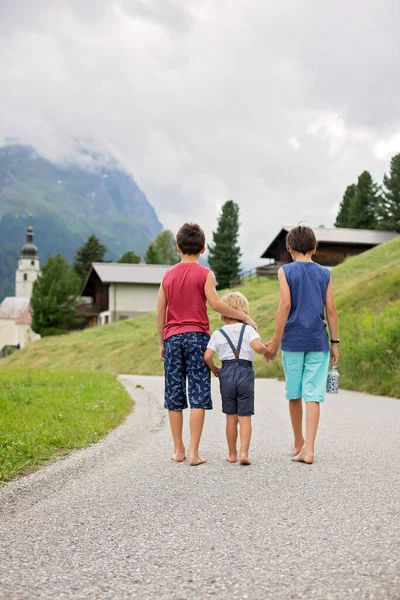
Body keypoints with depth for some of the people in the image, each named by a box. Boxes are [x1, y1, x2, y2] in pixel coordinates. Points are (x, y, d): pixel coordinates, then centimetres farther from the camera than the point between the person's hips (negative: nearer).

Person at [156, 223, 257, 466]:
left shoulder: (168, 275, 10)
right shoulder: (205, 274, -2)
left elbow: (160, 313, 9)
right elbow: (216, 304, -13)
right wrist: (245, 317, -4)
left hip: (172, 338, 4)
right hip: (197, 336, -3)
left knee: (174, 396, 8)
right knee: (198, 395, -2)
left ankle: (178, 450, 13)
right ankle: (194, 452, -7)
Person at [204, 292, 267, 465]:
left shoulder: (218, 334, 4)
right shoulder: (248, 329, -2)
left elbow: (207, 357, -4)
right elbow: (257, 347, -20)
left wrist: (215, 369, 14)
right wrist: (266, 349, 2)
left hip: (227, 374, 2)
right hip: (245, 373, -2)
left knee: (231, 417, 11)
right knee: (245, 417, 2)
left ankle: (232, 454, 18)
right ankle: (244, 452, -9)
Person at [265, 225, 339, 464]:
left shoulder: (286, 271, -1)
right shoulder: (324, 273, 5)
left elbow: (285, 304, -9)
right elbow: (331, 309, 3)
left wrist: (276, 341, -6)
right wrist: (334, 342, 9)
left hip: (293, 340, -1)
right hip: (318, 341, 1)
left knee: (294, 394, 13)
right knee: (313, 395, -2)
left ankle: (299, 442, 27)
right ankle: (308, 448, -11)